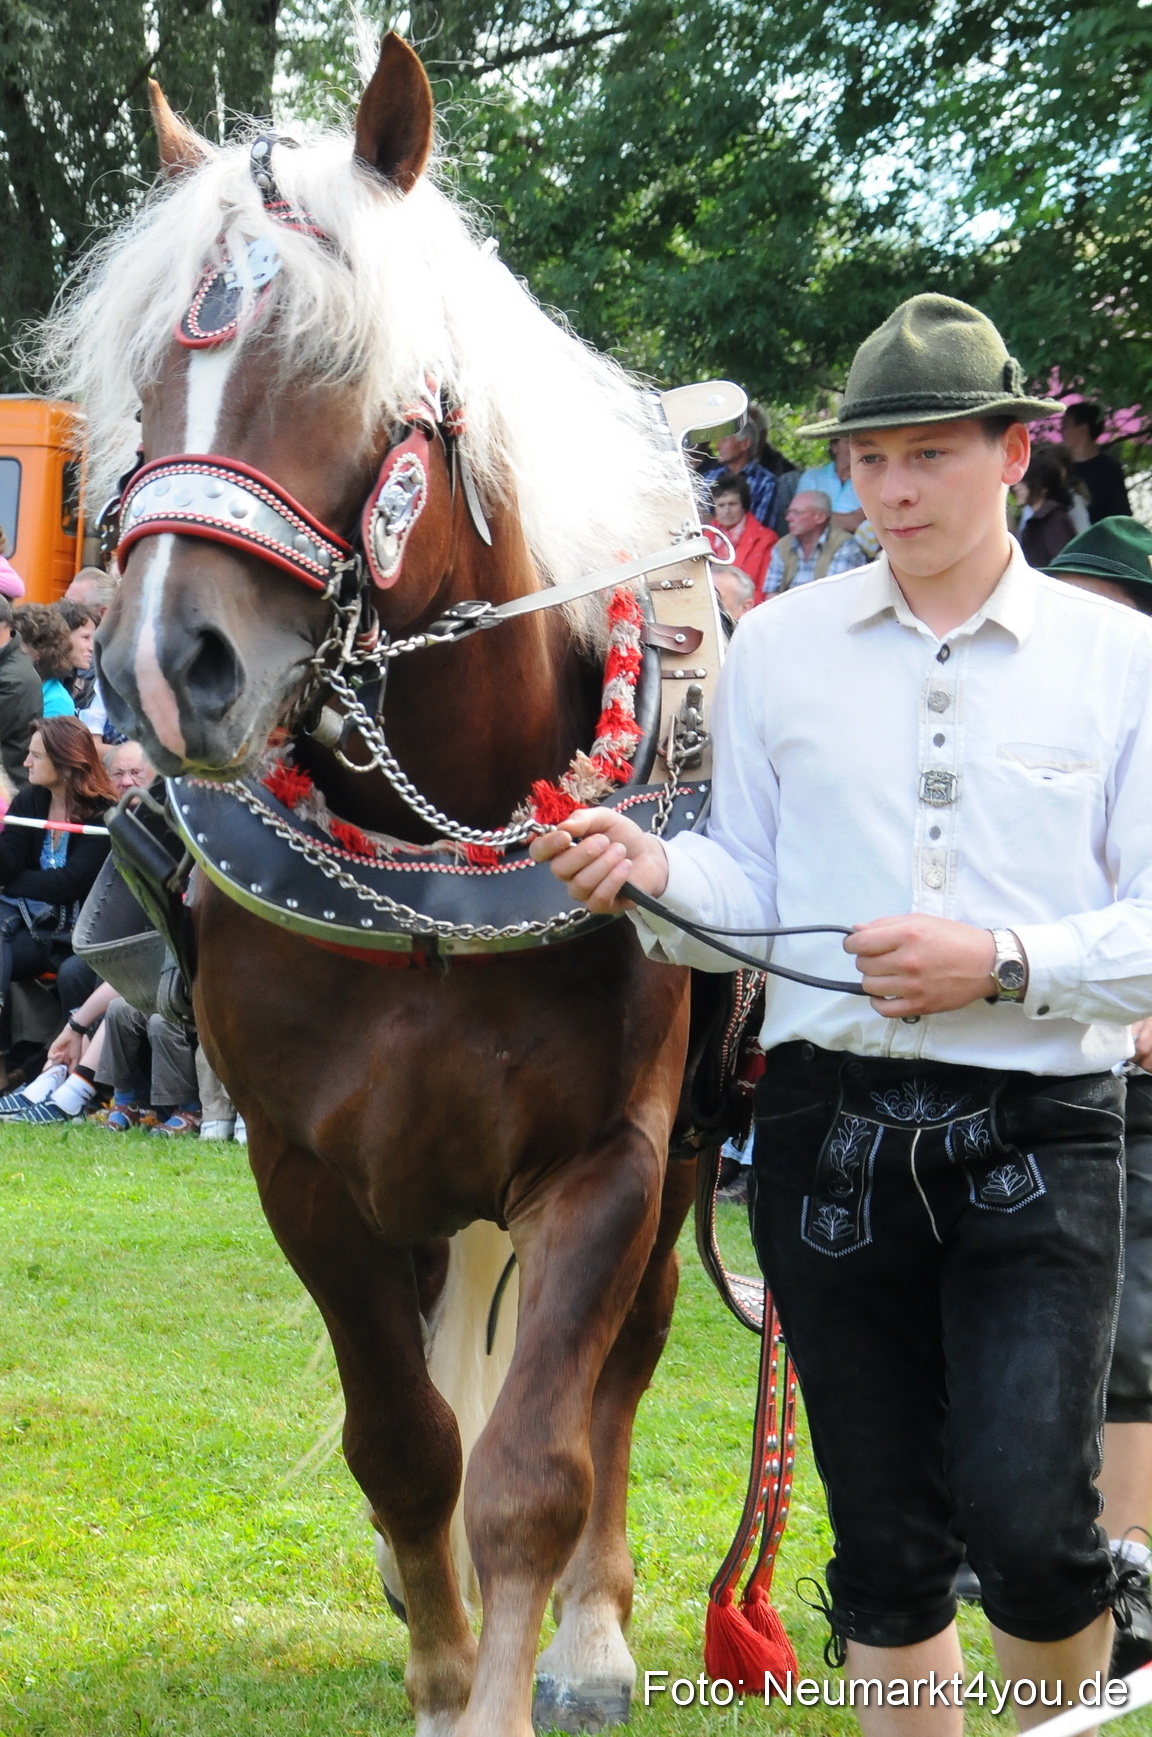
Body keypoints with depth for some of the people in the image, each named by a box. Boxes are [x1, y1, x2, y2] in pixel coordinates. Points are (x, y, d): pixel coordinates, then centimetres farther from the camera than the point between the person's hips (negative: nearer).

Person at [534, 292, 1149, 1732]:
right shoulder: (777, 648, 9)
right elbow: (751, 895, 11)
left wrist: (1004, 962, -16)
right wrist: (654, 872, -9)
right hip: (831, 1123, 2)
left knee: (1023, 1515, -14)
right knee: (885, 1541, 8)